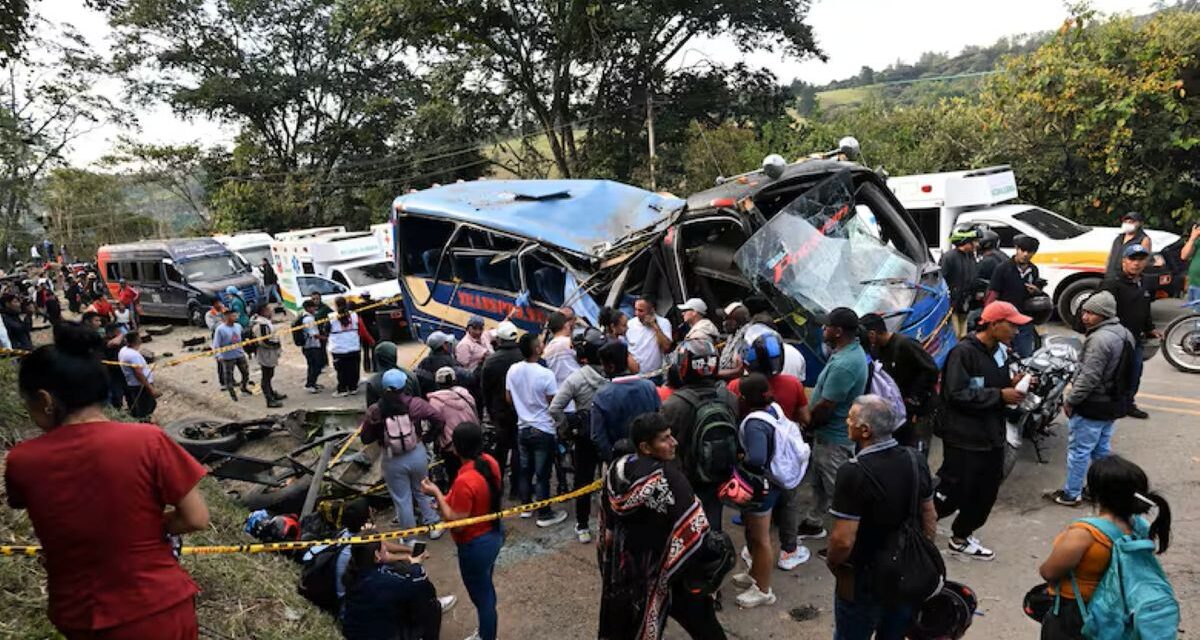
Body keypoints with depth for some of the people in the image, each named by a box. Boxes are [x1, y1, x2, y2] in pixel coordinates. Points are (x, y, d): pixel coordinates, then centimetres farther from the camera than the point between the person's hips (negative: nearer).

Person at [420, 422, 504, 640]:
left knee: (480, 594, 14)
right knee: (485, 587, 29)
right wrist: (448, 500, 7)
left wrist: (437, 494, -18)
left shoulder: (464, 481, -34)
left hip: (476, 545, -9)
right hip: (494, 533, 9)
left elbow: (456, 523, -25)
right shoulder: (490, 462, -8)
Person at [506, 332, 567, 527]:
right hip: (543, 430, -6)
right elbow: (554, 405, -15)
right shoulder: (545, 374, -22)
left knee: (525, 470, 18)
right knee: (542, 474, 4)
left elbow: (509, 398, 6)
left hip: (523, 428, 6)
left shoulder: (512, 370, -6)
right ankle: (544, 514, 14)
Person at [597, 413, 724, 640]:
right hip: (655, 563, -6)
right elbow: (694, 528, -25)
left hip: (620, 558, 6)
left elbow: (606, 518, 6)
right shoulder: (666, 476, -27)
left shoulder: (617, 468, -7)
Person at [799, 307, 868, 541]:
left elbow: (825, 407, -25)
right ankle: (814, 524, 39)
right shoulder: (852, 349, 3)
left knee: (837, 487, 2)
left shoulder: (843, 365, -30)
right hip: (829, 432, 10)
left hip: (833, 437, -10)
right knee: (819, 481, 23)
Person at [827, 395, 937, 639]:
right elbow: (930, 518, 6)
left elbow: (843, 540, -27)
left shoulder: (854, 472, -28)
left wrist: (831, 562, -7)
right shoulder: (916, 461, -7)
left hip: (864, 581, -6)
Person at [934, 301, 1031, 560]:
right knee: (955, 492, -2)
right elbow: (957, 394, -24)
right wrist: (1000, 394, -20)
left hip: (991, 436, 8)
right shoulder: (963, 352, -18)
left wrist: (1013, 385, -2)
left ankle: (961, 536, 31)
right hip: (964, 438, -8)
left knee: (986, 492, 15)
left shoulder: (998, 352, 7)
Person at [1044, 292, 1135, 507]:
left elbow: (1089, 378, -26)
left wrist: (1070, 400, -15)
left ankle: (1071, 494, 11)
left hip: (1093, 406, -9)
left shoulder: (1100, 339, -25)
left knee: (1079, 450, 2)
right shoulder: (1124, 333, 7)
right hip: (1113, 403, 9)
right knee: (1102, 449, 20)